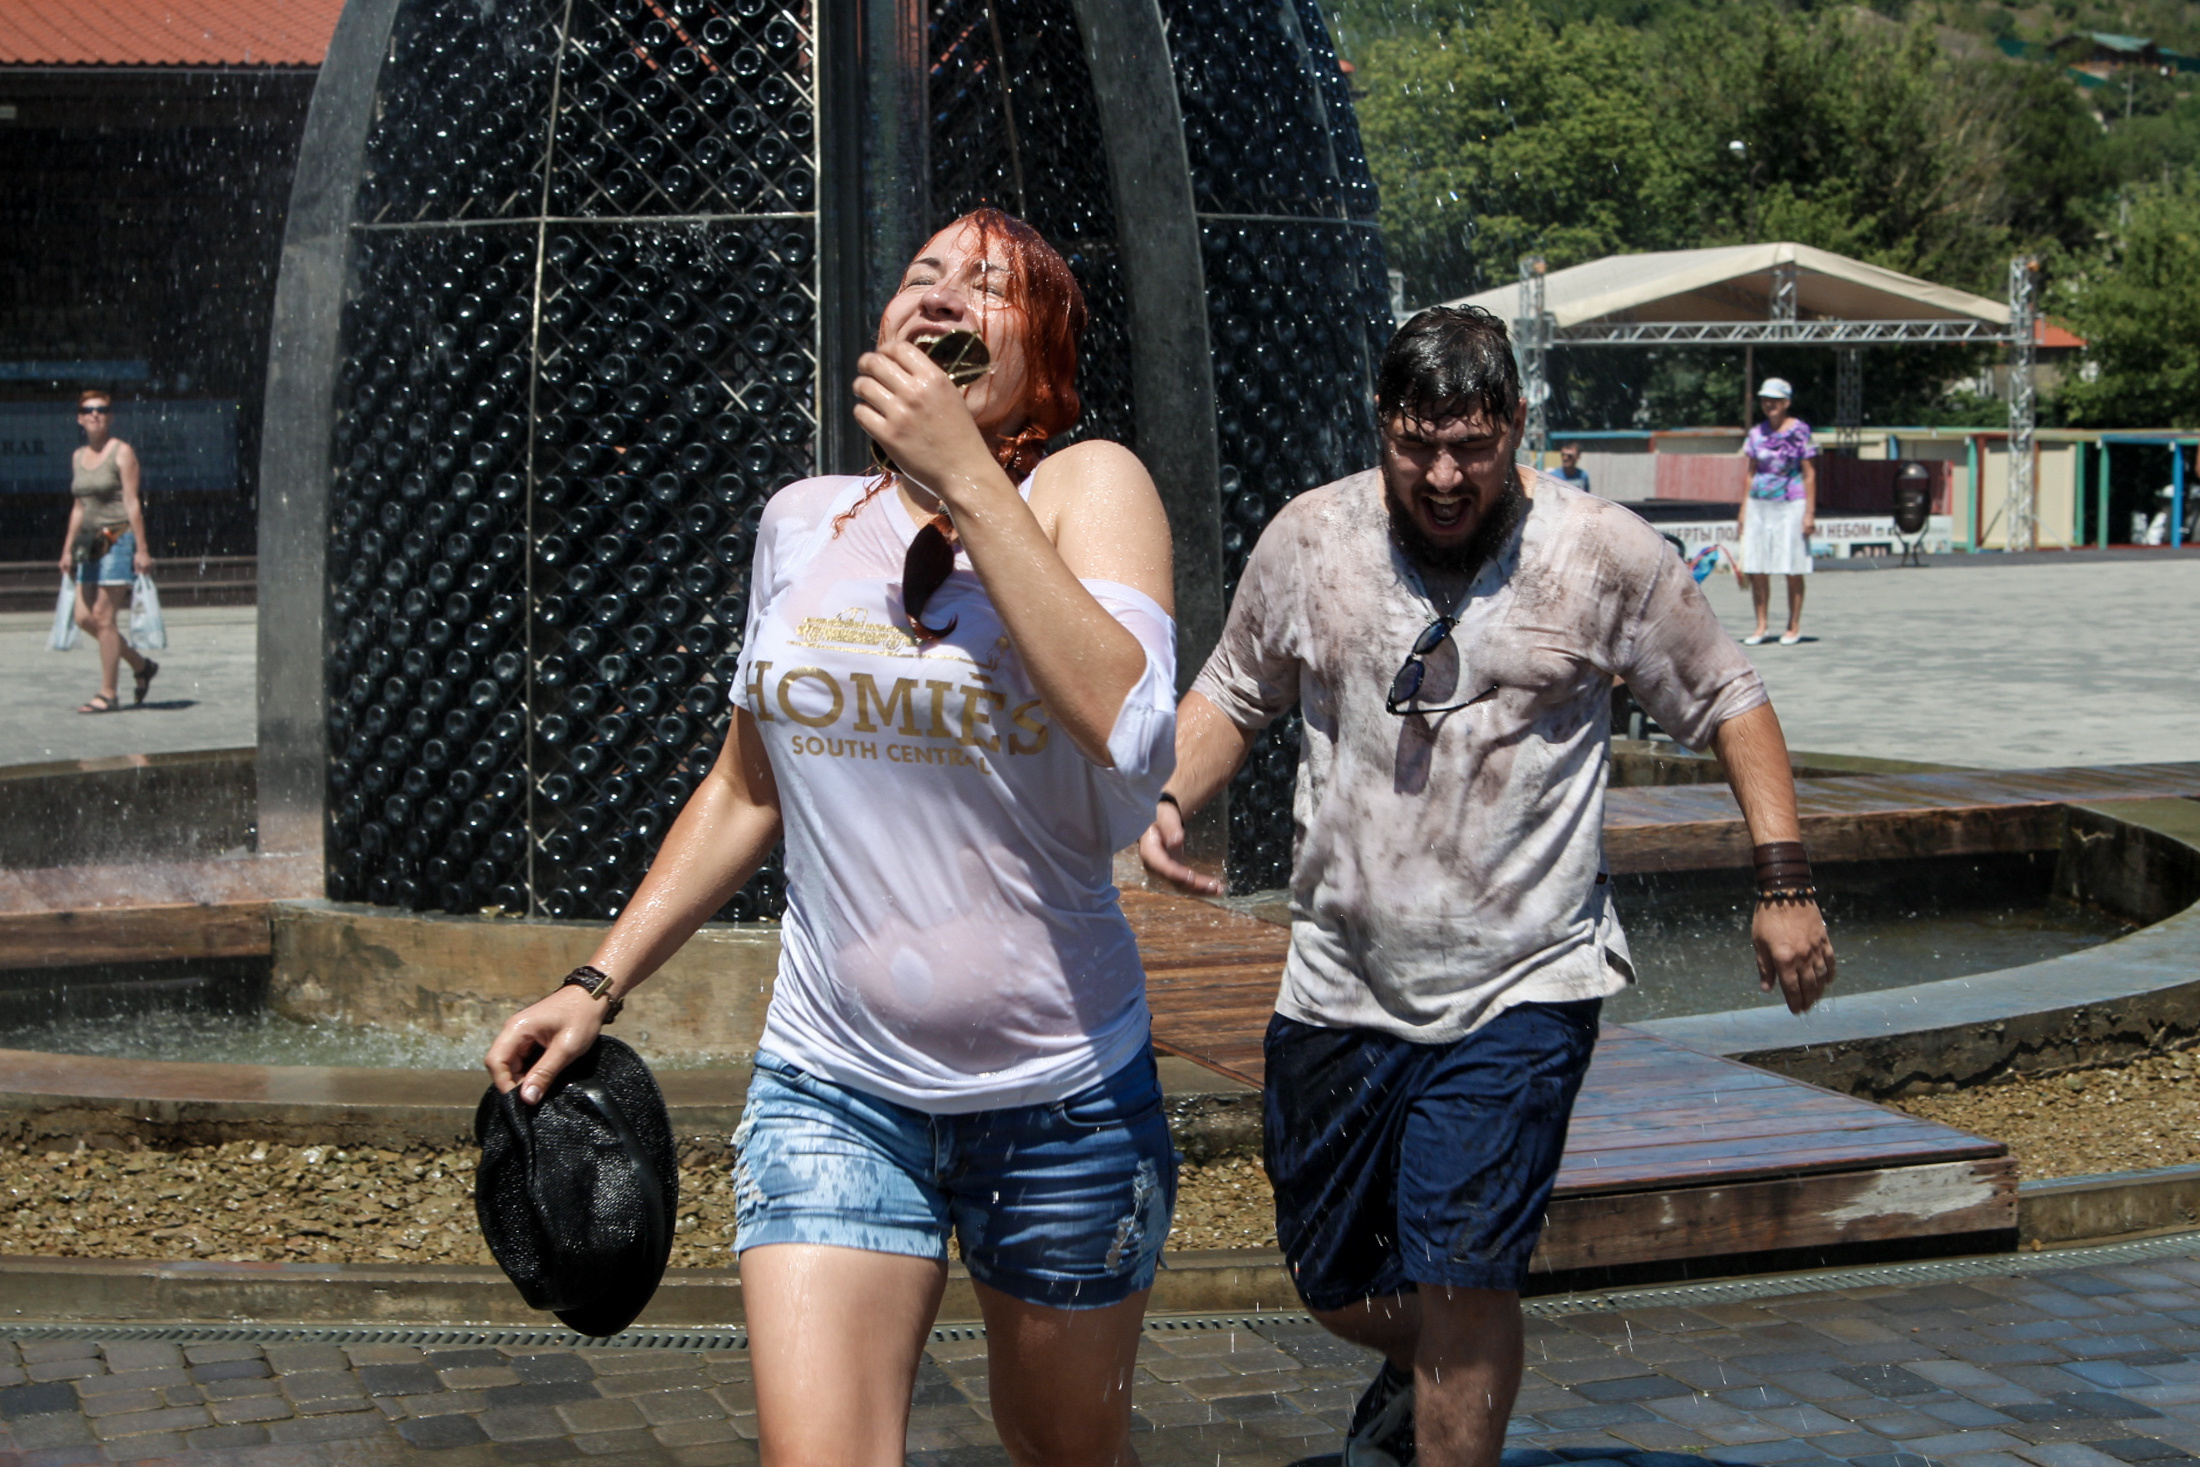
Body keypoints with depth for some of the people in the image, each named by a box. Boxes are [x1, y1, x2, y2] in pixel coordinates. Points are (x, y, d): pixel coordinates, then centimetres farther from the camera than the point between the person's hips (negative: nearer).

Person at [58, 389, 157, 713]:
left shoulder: (122, 452, -6)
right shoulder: (78, 457, 14)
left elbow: (132, 502, -11)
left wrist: (141, 549, -15)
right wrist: (68, 549, 17)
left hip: (119, 539, -7)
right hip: (91, 542, 7)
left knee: (104, 616, -8)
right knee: (84, 617, 4)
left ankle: (107, 694, -2)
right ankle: (141, 665, 21)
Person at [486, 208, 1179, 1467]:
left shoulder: (1087, 487, -7)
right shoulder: (805, 523, 5)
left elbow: (1133, 738, -26)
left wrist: (968, 480, -23)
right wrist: (601, 983, 13)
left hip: (1065, 1100, -2)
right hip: (834, 1092, 2)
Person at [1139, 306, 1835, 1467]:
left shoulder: (1604, 554, -7)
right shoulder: (1308, 540, -2)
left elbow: (1727, 703, 3)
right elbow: (1234, 694, 12)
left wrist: (1784, 880, -4)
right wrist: (1168, 799, -7)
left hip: (1522, 989, -3)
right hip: (1340, 981, 3)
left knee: (1460, 1280, -15)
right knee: (1329, 1281, 14)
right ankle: (1423, 1373, 47)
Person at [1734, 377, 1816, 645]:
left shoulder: (1799, 431, -4)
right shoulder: (1757, 434, 9)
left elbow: (1810, 474, -4)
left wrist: (1810, 513, -9)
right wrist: (1743, 512, 10)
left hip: (1791, 505, -4)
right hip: (1759, 504, 4)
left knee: (1793, 570, 0)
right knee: (1756, 569, 1)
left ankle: (1794, 627, 9)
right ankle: (1762, 626, 10)